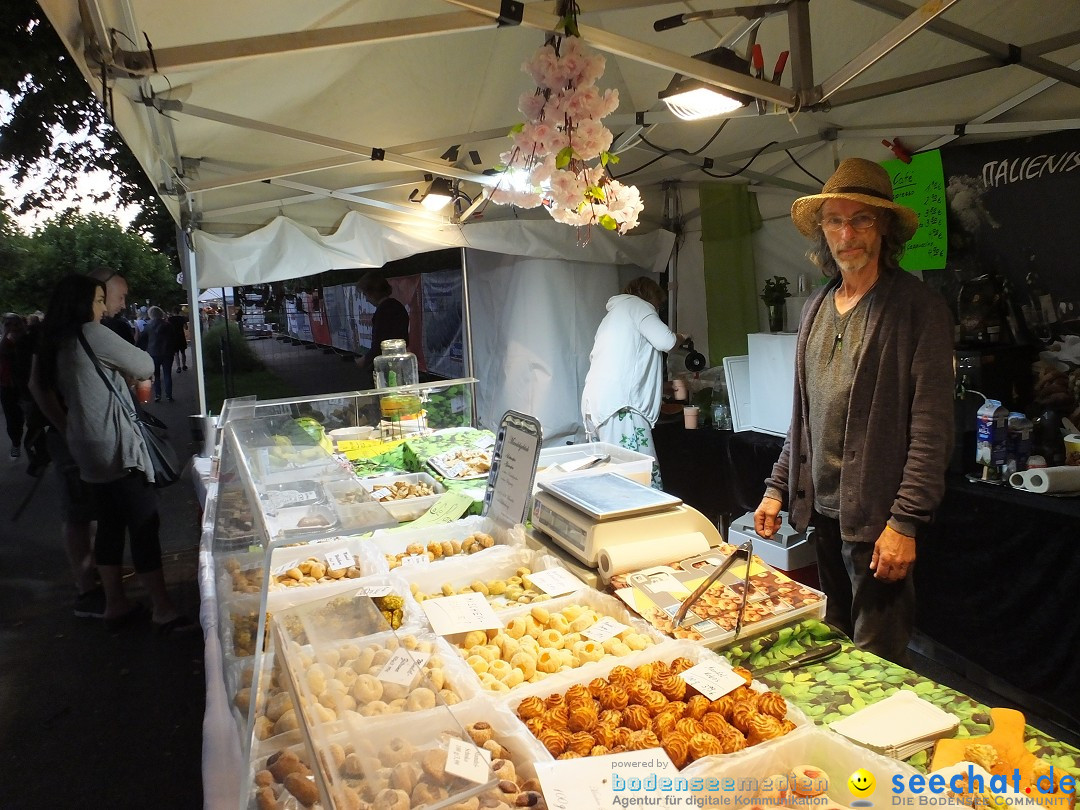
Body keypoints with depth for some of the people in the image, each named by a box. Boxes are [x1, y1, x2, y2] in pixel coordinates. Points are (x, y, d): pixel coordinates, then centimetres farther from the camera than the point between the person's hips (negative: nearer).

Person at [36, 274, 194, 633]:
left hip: (88, 449, 9)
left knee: (110, 524, 15)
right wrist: (130, 373, 15)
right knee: (144, 525, -5)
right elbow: (145, 367, -7)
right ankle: (163, 610, 0)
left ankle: (115, 605, 24)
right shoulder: (93, 334, -13)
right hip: (116, 446, -9)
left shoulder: (56, 343, 13)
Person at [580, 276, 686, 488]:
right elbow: (664, 341, -10)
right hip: (619, 406, -10)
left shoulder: (612, 315, 33)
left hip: (596, 403, 10)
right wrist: (680, 338, 15)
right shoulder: (635, 303, 6)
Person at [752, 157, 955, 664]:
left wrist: (905, 522, -17)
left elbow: (931, 429, -13)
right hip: (822, 509, 6)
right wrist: (778, 487, 12)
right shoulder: (816, 308, 11)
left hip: (877, 518, -6)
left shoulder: (918, 308, -9)